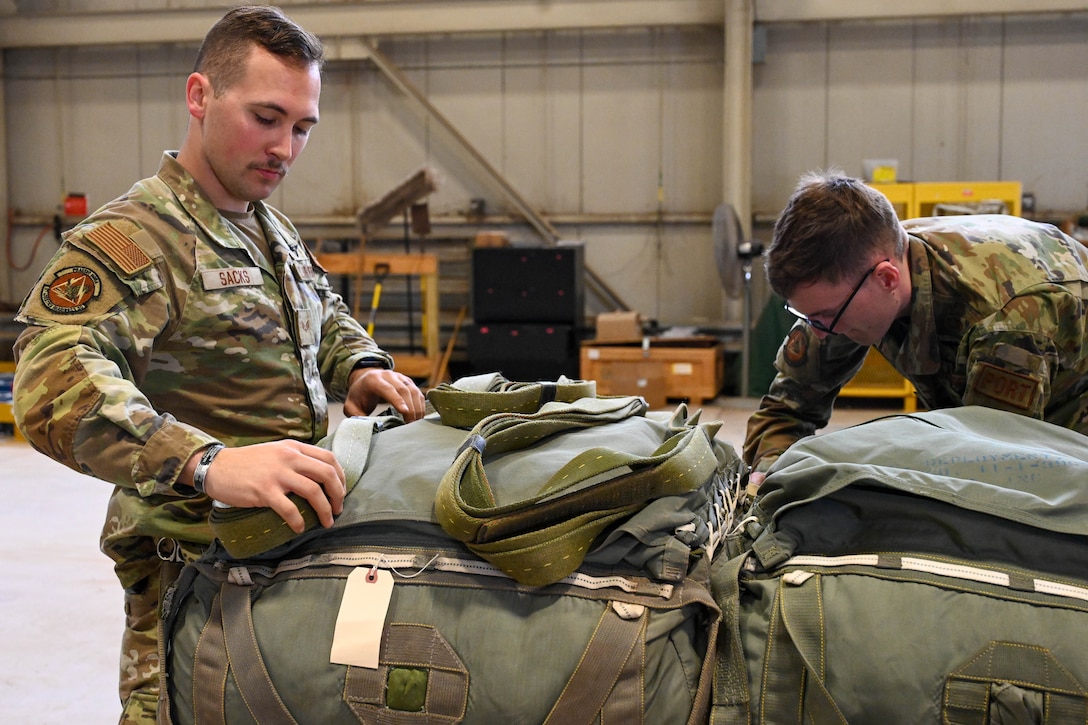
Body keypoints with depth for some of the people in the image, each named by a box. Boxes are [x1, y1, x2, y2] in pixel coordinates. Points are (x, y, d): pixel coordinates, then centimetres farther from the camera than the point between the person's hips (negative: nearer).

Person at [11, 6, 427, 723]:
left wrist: (362, 365, 5)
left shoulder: (274, 229, 15)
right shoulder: (130, 237, -14)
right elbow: (56, 381, -29)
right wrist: (207, 463, -45)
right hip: (196, 574, -7)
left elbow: (327, 313, 30)